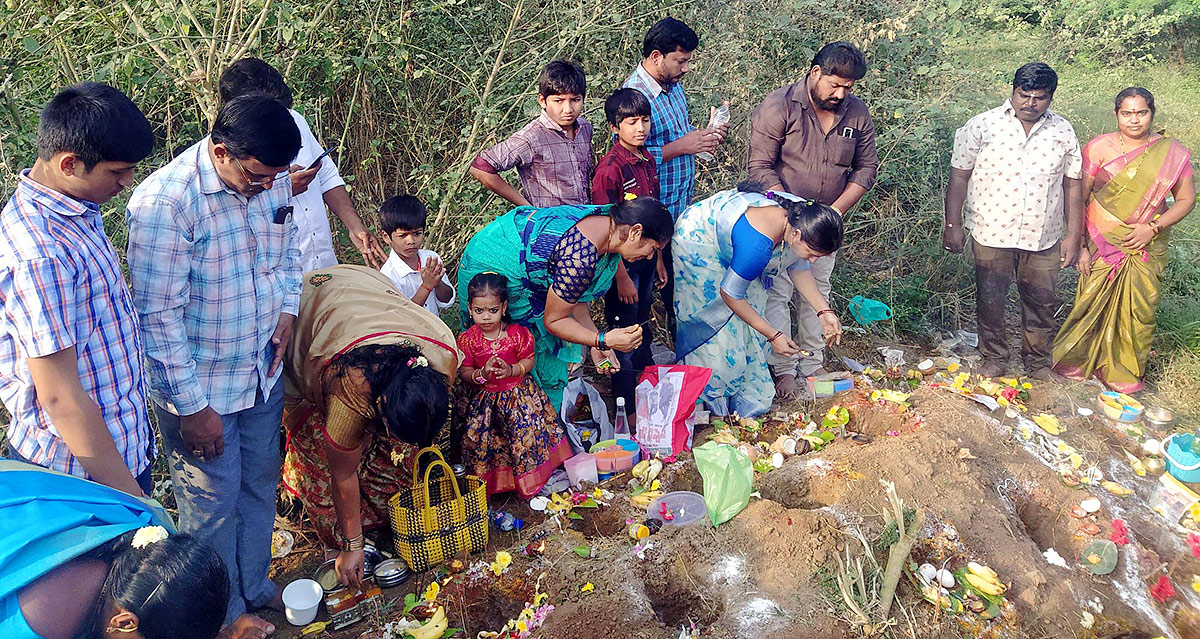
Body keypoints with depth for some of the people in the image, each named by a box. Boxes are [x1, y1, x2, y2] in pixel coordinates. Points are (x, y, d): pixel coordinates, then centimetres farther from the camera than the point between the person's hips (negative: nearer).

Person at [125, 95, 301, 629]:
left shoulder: (272, 179, -6)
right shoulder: (163, 202, -27)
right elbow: (159, 316, -22)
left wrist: (287, 309, -3)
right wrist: (192, 407, -18)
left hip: (264, 371, 6)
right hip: (200, 387, -6)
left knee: (260, 484, 21)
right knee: (213, 503, 11)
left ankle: (255, 585, 44)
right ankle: (225, 612, 35)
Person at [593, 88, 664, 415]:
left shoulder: (647, 160, 5)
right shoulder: (610, 168, -19)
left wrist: (658, 261, 16)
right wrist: (621, 277, -18)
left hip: (646, 257, 7)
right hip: (622, 262, -7)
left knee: (642, 326, 20)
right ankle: (627, 406, 20)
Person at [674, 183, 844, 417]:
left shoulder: (802, 216, -20)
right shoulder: (757, 245, -43)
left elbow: (799, 268, -1)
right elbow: (730, 294, -28)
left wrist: (824, 311, -10)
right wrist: (773, 335, -22)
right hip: (698, 245, -8)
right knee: (719, 332, -6)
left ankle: (748, 405, 20)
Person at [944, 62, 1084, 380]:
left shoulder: (1063, 132, 2)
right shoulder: (983, 125, -6)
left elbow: (1072, 184, 7)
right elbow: (959, 175, -4)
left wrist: (1073, 236, 4)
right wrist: (953, 225, -7)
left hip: (1043, 237, 2)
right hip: (991, 234, -2)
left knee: (1042, 303, 11)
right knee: (990, 300, 6)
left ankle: (1038, 362, 30)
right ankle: (994, 358, 26)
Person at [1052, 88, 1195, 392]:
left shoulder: (1173, 154, -1)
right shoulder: (1099, 147, -6)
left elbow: (1186, 200, 5)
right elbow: (1079, 198, -5)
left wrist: (1153, 227, -11)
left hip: (1146, 248, 1)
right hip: (1102, 242, -1)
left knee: (1137, 309, 6)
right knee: (1092, 302, 3)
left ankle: (1124, 371, 26)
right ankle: (1077, 360, 26)